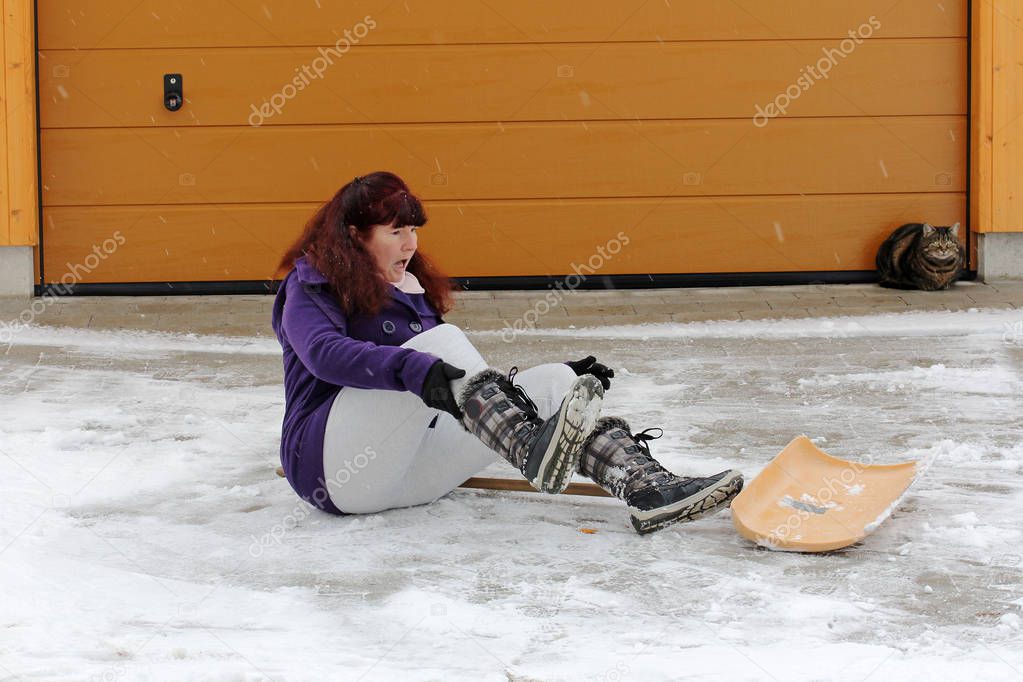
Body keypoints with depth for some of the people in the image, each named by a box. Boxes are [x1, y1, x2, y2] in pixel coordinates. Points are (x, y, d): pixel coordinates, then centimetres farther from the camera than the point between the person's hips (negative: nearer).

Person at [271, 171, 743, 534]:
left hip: (415, 469, 7)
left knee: (555, 381, -10)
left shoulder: (415, 288, 23)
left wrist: (558, 378, 10)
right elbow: (324, 353, -22)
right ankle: (536, 454, -50)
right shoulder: (311, 287, 0)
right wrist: (418, 370, -38)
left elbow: (462, 377, 23)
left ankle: (647, 488, -32)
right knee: (443, 339, -28)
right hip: (330, 462, -7)